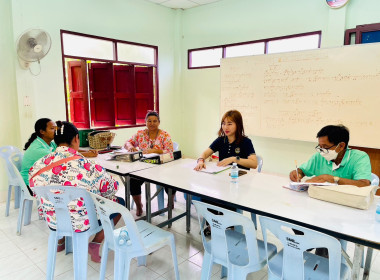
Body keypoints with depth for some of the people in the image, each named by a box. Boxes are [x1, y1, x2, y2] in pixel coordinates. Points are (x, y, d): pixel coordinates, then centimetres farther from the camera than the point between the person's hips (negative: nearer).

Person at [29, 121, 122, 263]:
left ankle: (61, 240, 34)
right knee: (119, 202, 15)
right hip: (82, 222, -6)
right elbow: (110, 188, -15)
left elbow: (33, 187, 7)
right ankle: (95, 244, 11)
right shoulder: (86, 165, -27)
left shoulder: (39, 164, -12)